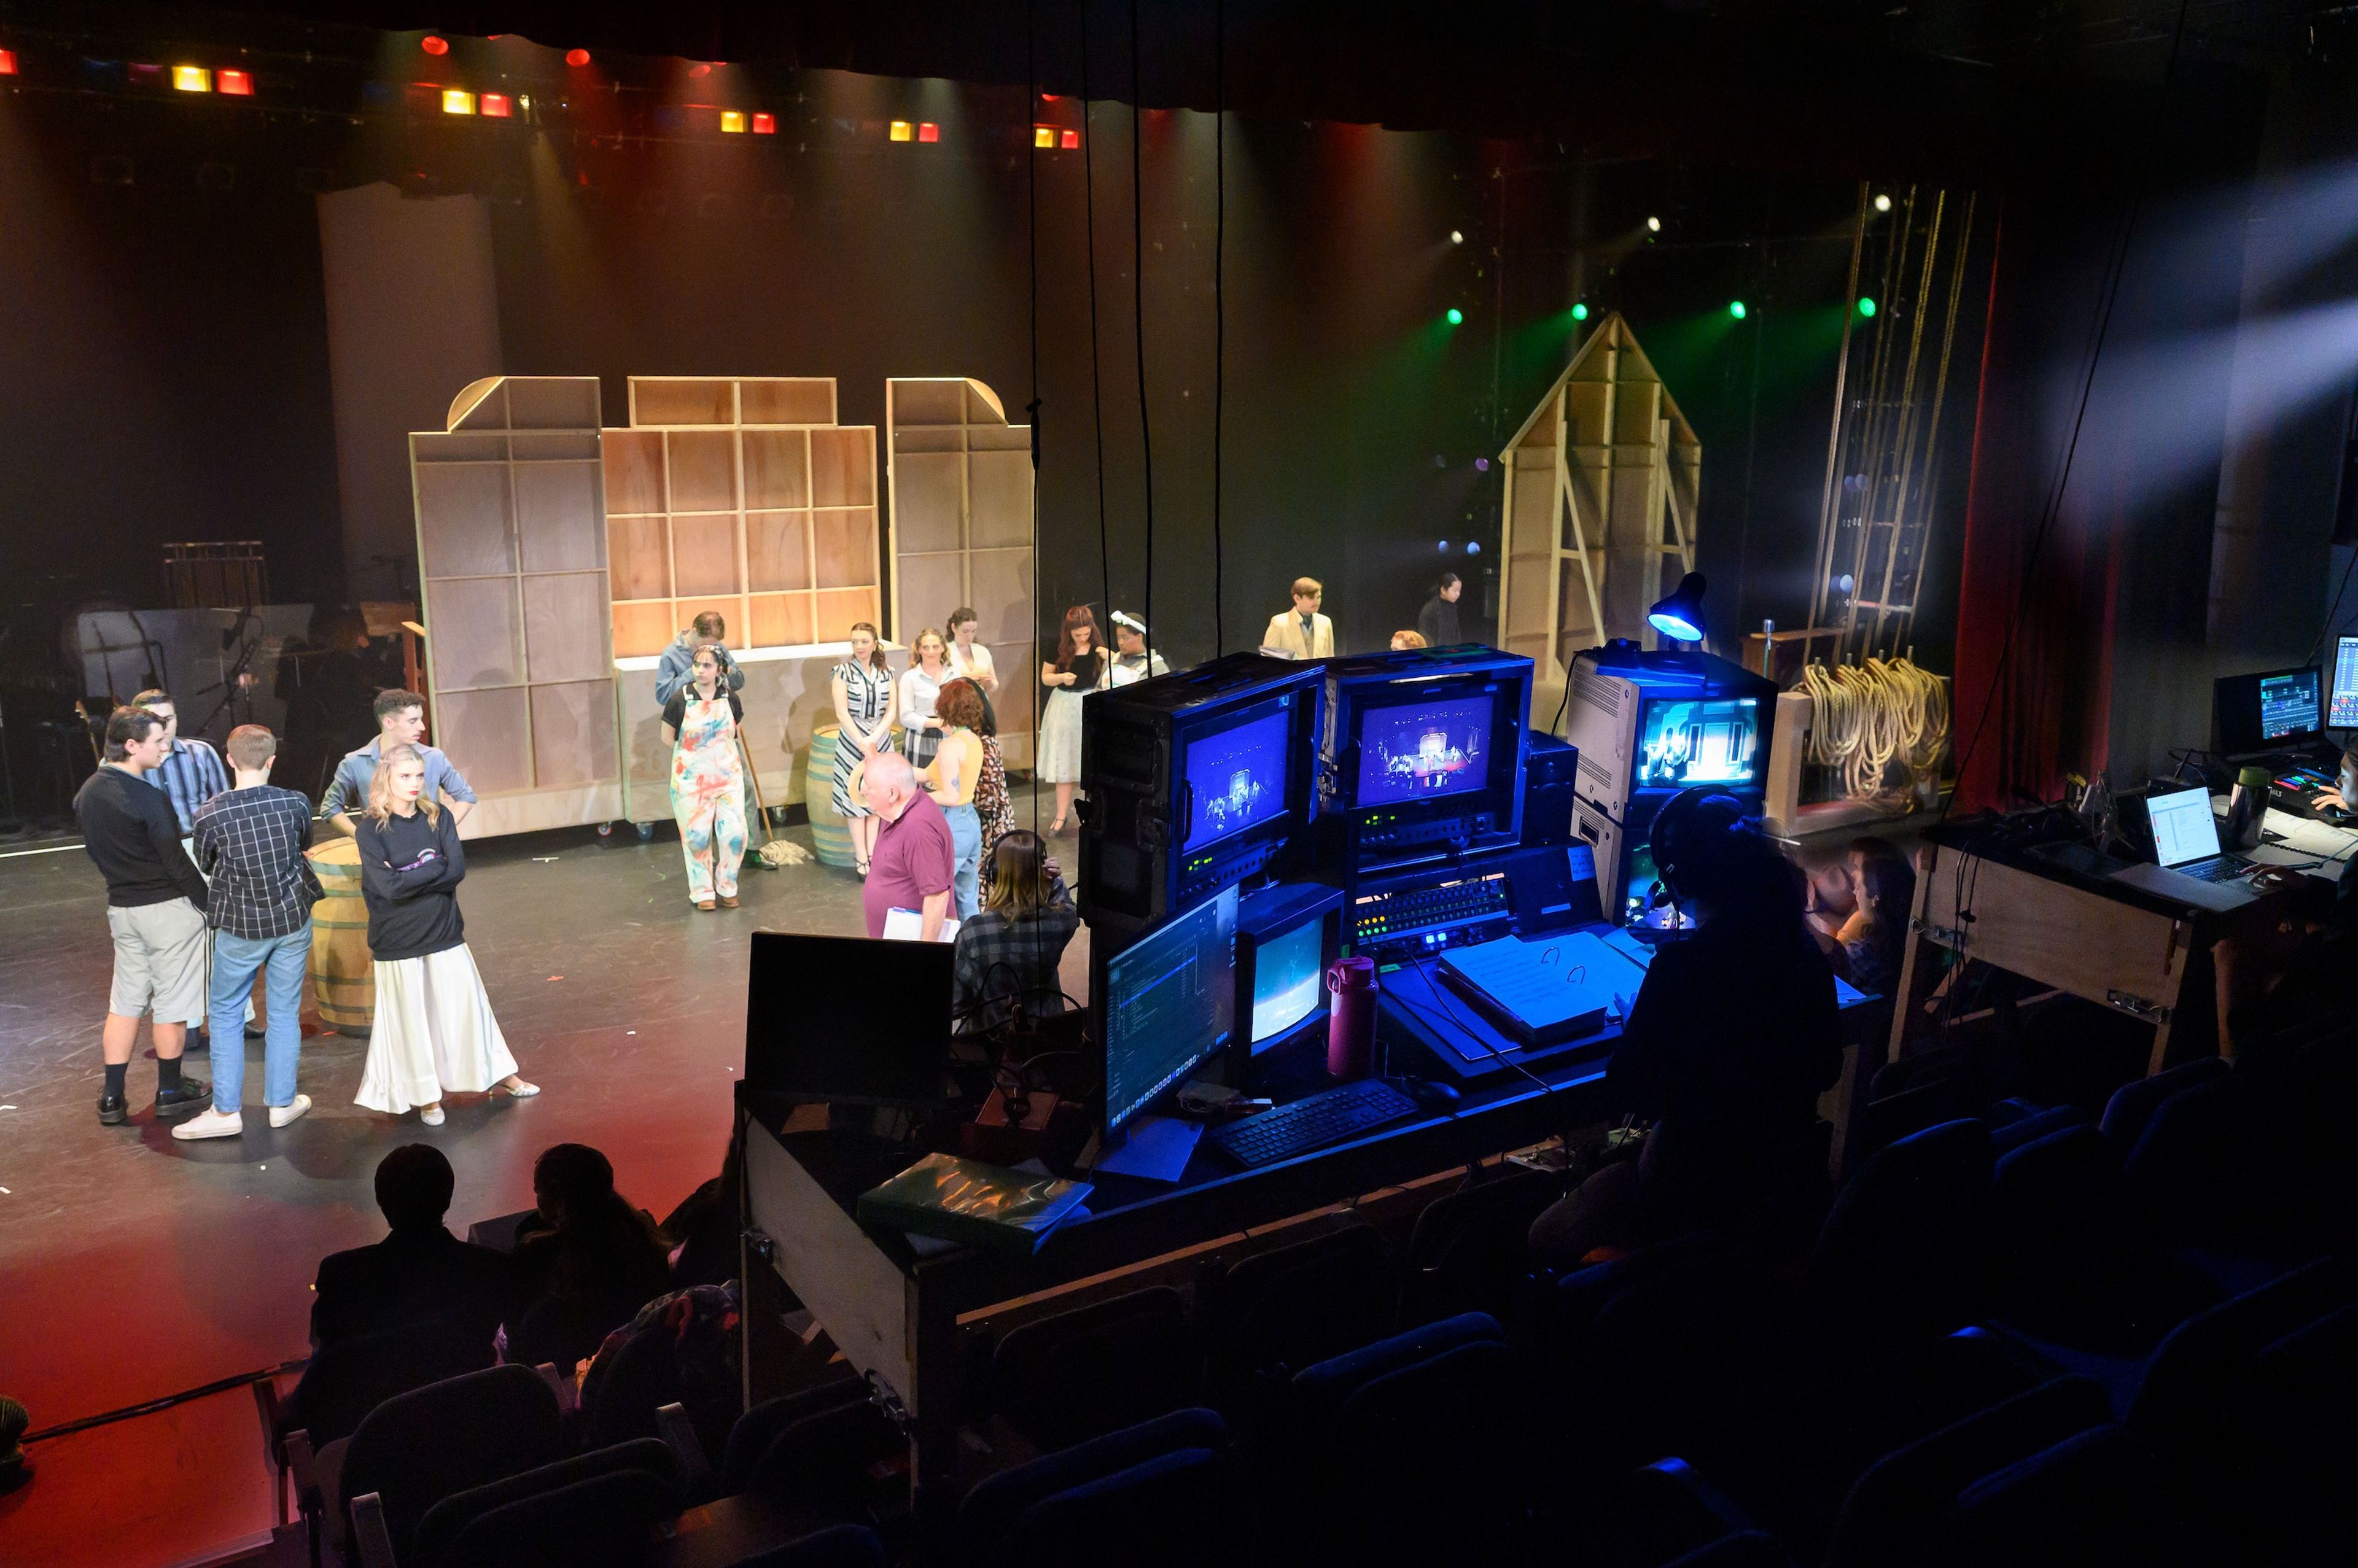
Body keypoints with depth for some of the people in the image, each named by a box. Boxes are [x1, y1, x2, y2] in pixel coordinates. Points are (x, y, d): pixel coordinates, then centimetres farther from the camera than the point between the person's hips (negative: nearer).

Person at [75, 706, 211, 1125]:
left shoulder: (86, 793, 4)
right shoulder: (148, 798, -21)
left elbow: (95, 851, 13)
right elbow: (177, 863, -19)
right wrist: (210, 904, -10)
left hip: (120, 907, 7)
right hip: (167, 908, -7)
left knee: (125, 1002, 14)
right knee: (171, 1002, 6)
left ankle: (112, 1098, 15)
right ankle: (170, 1091, 17)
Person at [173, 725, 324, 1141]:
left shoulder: (211, 814, -15)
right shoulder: (295, 803, -11)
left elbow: (205, 866, 2)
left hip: (239, 927, -2)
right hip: (293, 921, 2)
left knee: (226, 1016, 12)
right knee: (285, 1014, 12)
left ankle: (226, 1111, 14)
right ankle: (281, 1103, 21)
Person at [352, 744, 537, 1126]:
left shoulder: (439, 818, 0)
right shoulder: (371, 830, -9)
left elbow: (458, 869, -11)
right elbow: (388, 886, -20)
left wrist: (409, 876, -17)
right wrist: (434, 869, -15)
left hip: (445, 933, 3)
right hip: (398, 942, -3)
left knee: (467, 1004, 10)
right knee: (412, 1017, 7)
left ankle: (501, 1074, 25)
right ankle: (427, 1097, 21)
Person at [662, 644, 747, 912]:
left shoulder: (730, 699, -3)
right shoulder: (680, 700, -11)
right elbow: (668, 737, 2)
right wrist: (694, 752, 8)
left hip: (728, 776, 2)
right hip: (692, 779, -2)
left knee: (734, 834, -2)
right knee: (697, 836, 4)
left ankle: (727, 887, 18)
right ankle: (702, 891, 19)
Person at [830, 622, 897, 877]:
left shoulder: (886, 672, 5)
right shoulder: (844, 671, -5)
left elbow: (891, 711, 0)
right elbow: (842, 713, -9)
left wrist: (873, 740, -13)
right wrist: (863, 744, -14)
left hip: (881, 739, 3)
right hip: (852, 739, -3)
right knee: (855, 797, -1)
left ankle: (872, 853, 11)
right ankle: (861, 857, 4)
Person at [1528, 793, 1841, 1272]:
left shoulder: (1683, 964, -27)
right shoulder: (1804, 951, -7)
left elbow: (1626, 1087, -18)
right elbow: (1827, 1070, 7)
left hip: (1704, 1194, -7)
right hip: (1788, 1174, 7)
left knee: (1547, 1238, 14)